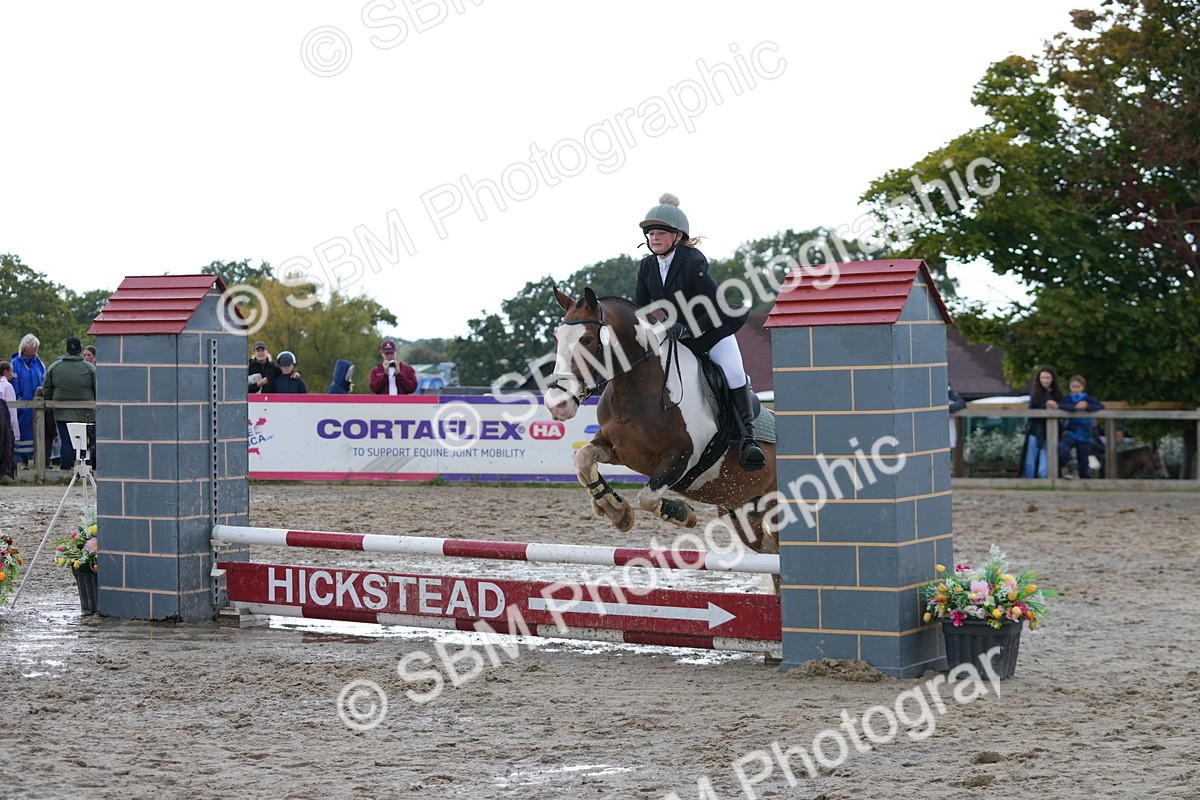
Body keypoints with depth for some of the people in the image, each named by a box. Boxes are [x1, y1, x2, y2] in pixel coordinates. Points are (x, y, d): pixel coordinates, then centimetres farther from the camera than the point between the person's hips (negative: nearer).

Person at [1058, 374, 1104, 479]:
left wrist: (1087, 406, -27)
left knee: (1083, 464, 6)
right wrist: (1075, 407, -32)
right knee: (1061, 450, -30)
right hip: (1070, 433, -1)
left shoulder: (1088, 399, 2)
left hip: (1084, 436, 1)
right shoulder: (1068, 399, 2)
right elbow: (1061, 406, -19)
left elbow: (1101, 406, -12)